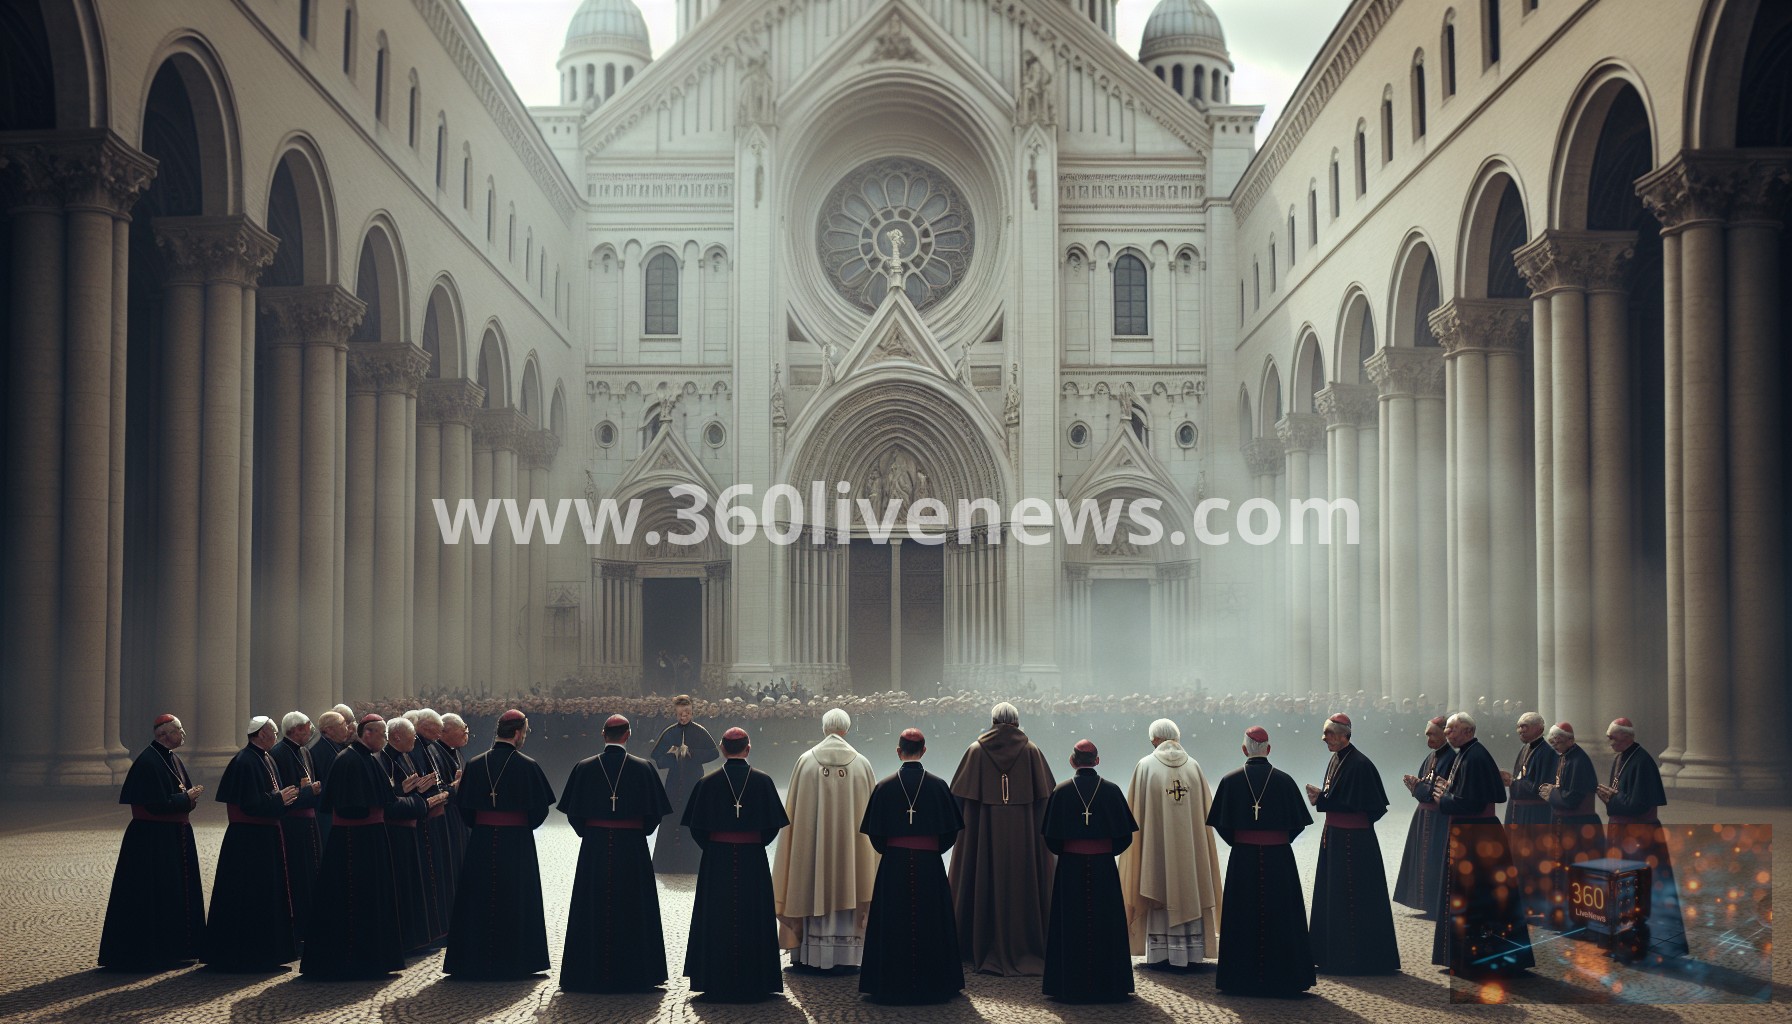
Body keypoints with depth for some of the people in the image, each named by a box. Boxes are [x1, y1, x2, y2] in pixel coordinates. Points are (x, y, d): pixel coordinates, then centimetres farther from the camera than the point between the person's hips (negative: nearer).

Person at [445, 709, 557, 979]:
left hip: (481, 841, 3)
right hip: (517, 843, -3)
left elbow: (463, 807, 1)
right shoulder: (527, 766, -11)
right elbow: (540, 807, -8)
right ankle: (514, 962, 13)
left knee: (477, 901, 11)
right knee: (515, 901, 8)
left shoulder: (475, 764, -2)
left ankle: (474, 960, 14)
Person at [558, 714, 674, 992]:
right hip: (632, 848, -1)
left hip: (593, 847, 1)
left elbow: (573, 812, 0)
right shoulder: (643, 768, -6)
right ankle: (632, 973, 12)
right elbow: (654, 813, -2)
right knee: (632, 909, 9)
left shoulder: (584, 768, -4)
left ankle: (589, 973, 11)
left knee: (593, 910, 9)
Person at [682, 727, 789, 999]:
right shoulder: (763, 781, -5)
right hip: (753, 862, 0)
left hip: (716, 863, 0)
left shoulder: (707, 782, -5)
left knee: (716, 919, 8)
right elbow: (773, 825, -2)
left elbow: (696, 827, -3)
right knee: (752, 919, 8)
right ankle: (753, 982, 10)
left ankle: (716, 982, 9)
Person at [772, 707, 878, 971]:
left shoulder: (806, 761, -3)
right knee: (846, 889, 6)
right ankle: (846, 955, 6)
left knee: (814, 892, 7)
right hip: (851, 847, 0)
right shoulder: (861, 764, -2)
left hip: (812, 845, 0)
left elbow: (793, 809, 0)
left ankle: (812, 955, 8)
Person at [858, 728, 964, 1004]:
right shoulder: (938, 785, -5)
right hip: (930, 866, 0)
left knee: (893, 926, 7)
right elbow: (951, 831, 0)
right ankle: (933, 985, 13)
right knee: (931, 926, 9)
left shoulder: (885, 787, -5)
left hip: (893, 866, 0)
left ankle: (892, 986, 9)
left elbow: (876, 835, -1)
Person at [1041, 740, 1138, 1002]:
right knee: (1105, 924, 9)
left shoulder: (1061, 791, -6)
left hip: (1070, 866, -1)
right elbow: (1124, 835, -1)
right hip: (1103, 867, 1)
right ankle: (1107, 983, 12)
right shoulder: (1111, 790, -4)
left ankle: (1071, 985, 6)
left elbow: (1051, 837, -4)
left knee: (1071, 925, 5)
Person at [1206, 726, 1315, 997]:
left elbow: (1221, 823, -2)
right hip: (1279, 858, 0)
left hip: (1243, 857, 0)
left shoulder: (1230, 780, -5)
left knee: (1243, 919, 7)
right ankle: (1283, 978, 10)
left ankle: (1242, 979, 9)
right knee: (1280, 917, 7)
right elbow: (1298, 822, 0)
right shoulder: (1284, 780, -5)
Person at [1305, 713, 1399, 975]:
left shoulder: (1359, 764, -18)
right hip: (1334, 837, 9)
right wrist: (1320, 797, -2)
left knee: (1352, 900, -2)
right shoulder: (1336, 760, 10)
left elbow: (1356, 805, -20)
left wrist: (1322, 799, -18)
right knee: (1331, 894, 13)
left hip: (1353, 841, -9)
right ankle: (1332, 953, 22)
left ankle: (1355, 958, 5)